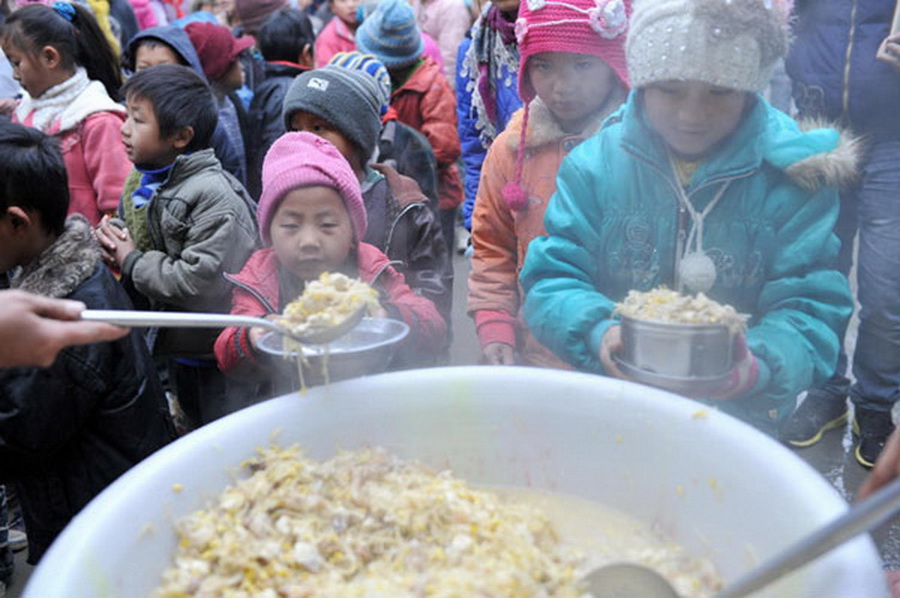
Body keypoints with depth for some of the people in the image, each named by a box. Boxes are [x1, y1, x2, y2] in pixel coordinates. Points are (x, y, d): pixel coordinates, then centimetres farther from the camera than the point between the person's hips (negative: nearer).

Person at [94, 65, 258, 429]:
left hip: (218, 360, -9)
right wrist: (110, 241, -5)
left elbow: (205, 283, -31)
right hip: (174, 350, 9)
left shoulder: (214, 194, -22)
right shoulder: (147, 187, 6)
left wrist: (133, 262, -17)